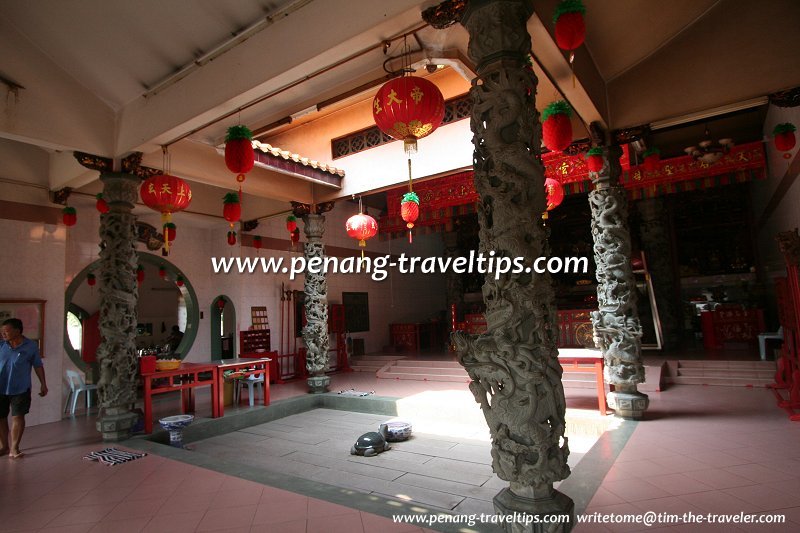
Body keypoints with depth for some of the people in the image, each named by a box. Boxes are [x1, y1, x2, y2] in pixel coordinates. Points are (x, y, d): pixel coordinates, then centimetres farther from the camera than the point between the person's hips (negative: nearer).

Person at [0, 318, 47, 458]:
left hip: (20, 389, -2)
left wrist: (43, 384, 2)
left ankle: (14, 448, 9)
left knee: (18, 417, 0)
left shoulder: (31, 346, -6)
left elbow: (38, 366, 2)